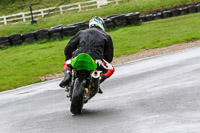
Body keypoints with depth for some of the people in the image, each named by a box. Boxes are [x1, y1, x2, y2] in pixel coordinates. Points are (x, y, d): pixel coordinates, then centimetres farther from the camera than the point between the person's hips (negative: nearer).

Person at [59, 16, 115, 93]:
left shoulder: (81, 33, 27)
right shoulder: (106, 36, 23)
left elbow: (68, 48, 23)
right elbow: (109, 56, 19)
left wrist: (68, 58, 42)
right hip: (95, 59, -2)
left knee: (66, 64, 32)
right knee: (110, 69, 24)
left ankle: (67, 75, -3)